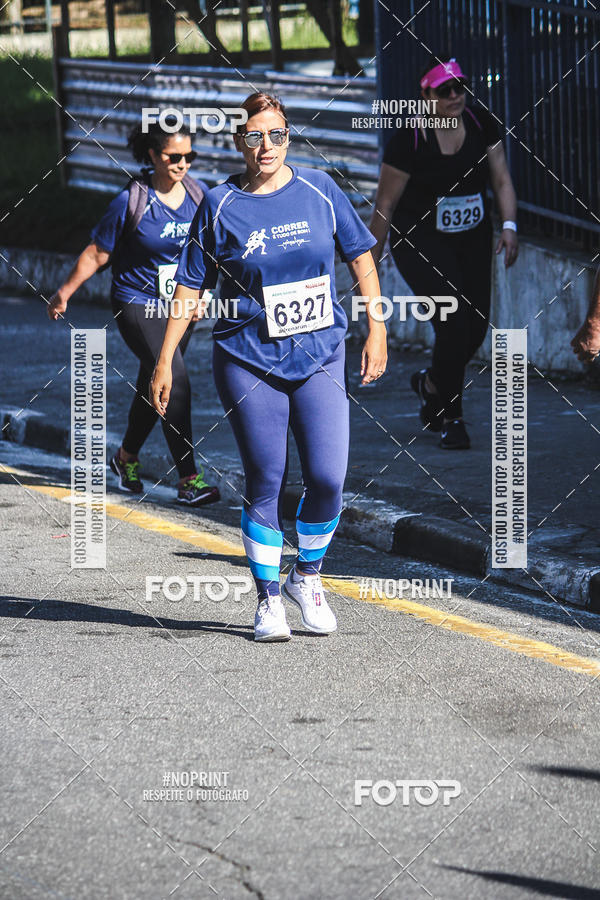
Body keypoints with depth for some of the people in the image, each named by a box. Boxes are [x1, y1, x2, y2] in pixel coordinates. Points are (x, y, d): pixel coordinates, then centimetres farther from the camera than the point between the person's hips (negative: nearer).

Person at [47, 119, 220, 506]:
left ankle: (127, 457, 43)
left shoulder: (198, 192, -2)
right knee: (175, 382, -19)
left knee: (154, 387, 18)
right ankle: (189, 480, -19)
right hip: (138, 304, -6)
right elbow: (97, 254, -6)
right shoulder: (131, 202, -16)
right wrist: (64, 293, -1)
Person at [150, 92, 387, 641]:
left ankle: (307, 578, 16)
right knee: (266, 484, 0)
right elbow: (190, 287, 4)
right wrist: (166, 360, 2)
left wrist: (376, 331, 7)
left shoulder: (319, 190, 2)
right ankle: (268, 598, 14)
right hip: (248, 362, -1)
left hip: (320, 356, 1)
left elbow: (361, 257, 11)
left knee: (328, 478, -8)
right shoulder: (220, 206, -1)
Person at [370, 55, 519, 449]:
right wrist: (371, 261, -5)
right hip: (420, 242, -5)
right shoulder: (409, 139, -17)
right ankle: (450, 417, 1)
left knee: (476, 328, 5)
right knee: (454, 320, -17)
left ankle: (431, 385, 36)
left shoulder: (482, 125, -3)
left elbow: (502, 180, 4)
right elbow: (386, 203, -10)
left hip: (472, 239, 5)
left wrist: (509, 225, -10)